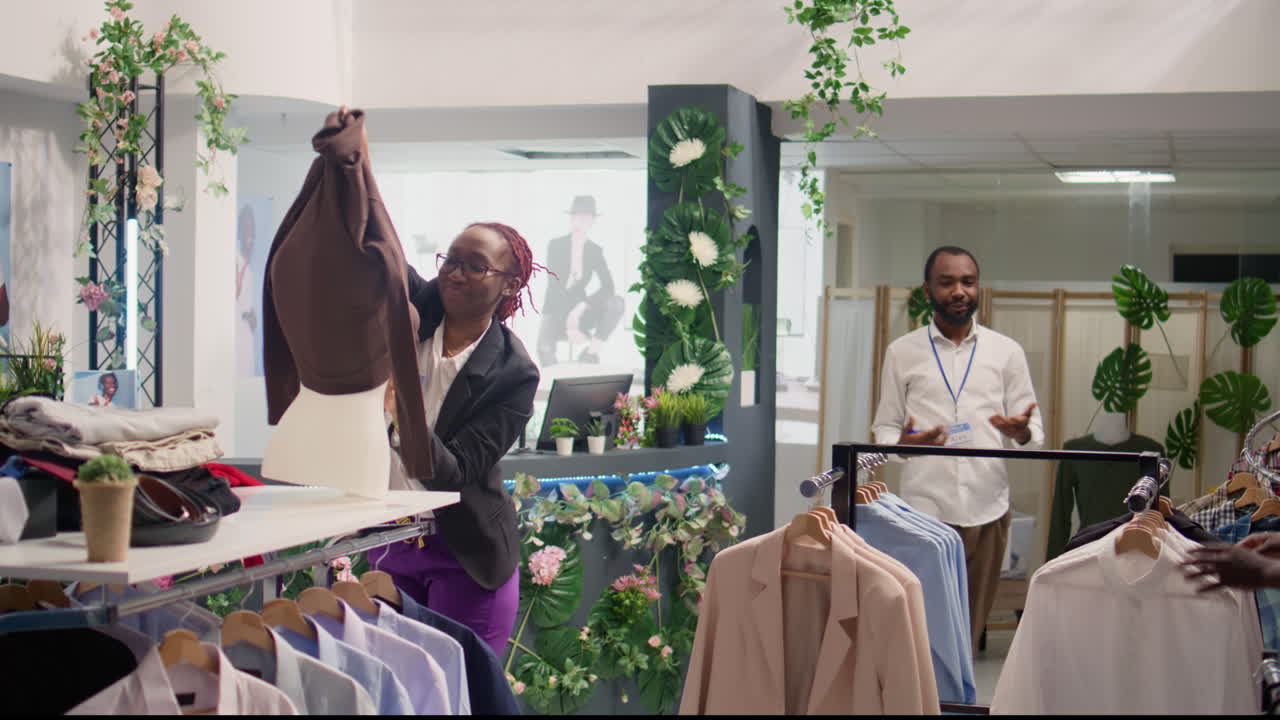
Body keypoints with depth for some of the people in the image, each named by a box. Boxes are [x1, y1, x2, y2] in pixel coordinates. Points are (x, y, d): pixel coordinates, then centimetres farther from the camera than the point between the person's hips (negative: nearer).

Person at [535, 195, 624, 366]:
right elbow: (555, 285, -15)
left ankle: (592, 349, -13)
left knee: (616, 303, -24)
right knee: (545, 347, -34)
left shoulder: (595, 251, 3)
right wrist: (569, 323, -25)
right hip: (556, 310, -3)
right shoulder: (555, 246, -5)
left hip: (579, 311, 3)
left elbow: (608, 286, -10)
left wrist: (581, 308, -24)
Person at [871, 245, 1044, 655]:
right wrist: (902, 442, -14)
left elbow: (1035, 433, 10)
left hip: (987, 508, 1)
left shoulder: (1007, 352, 10)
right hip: (924, 508, -1)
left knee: (971, 626, 6)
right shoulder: (902, 352, 7)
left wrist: (1022, 431, -15)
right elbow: (884, 427, 9)